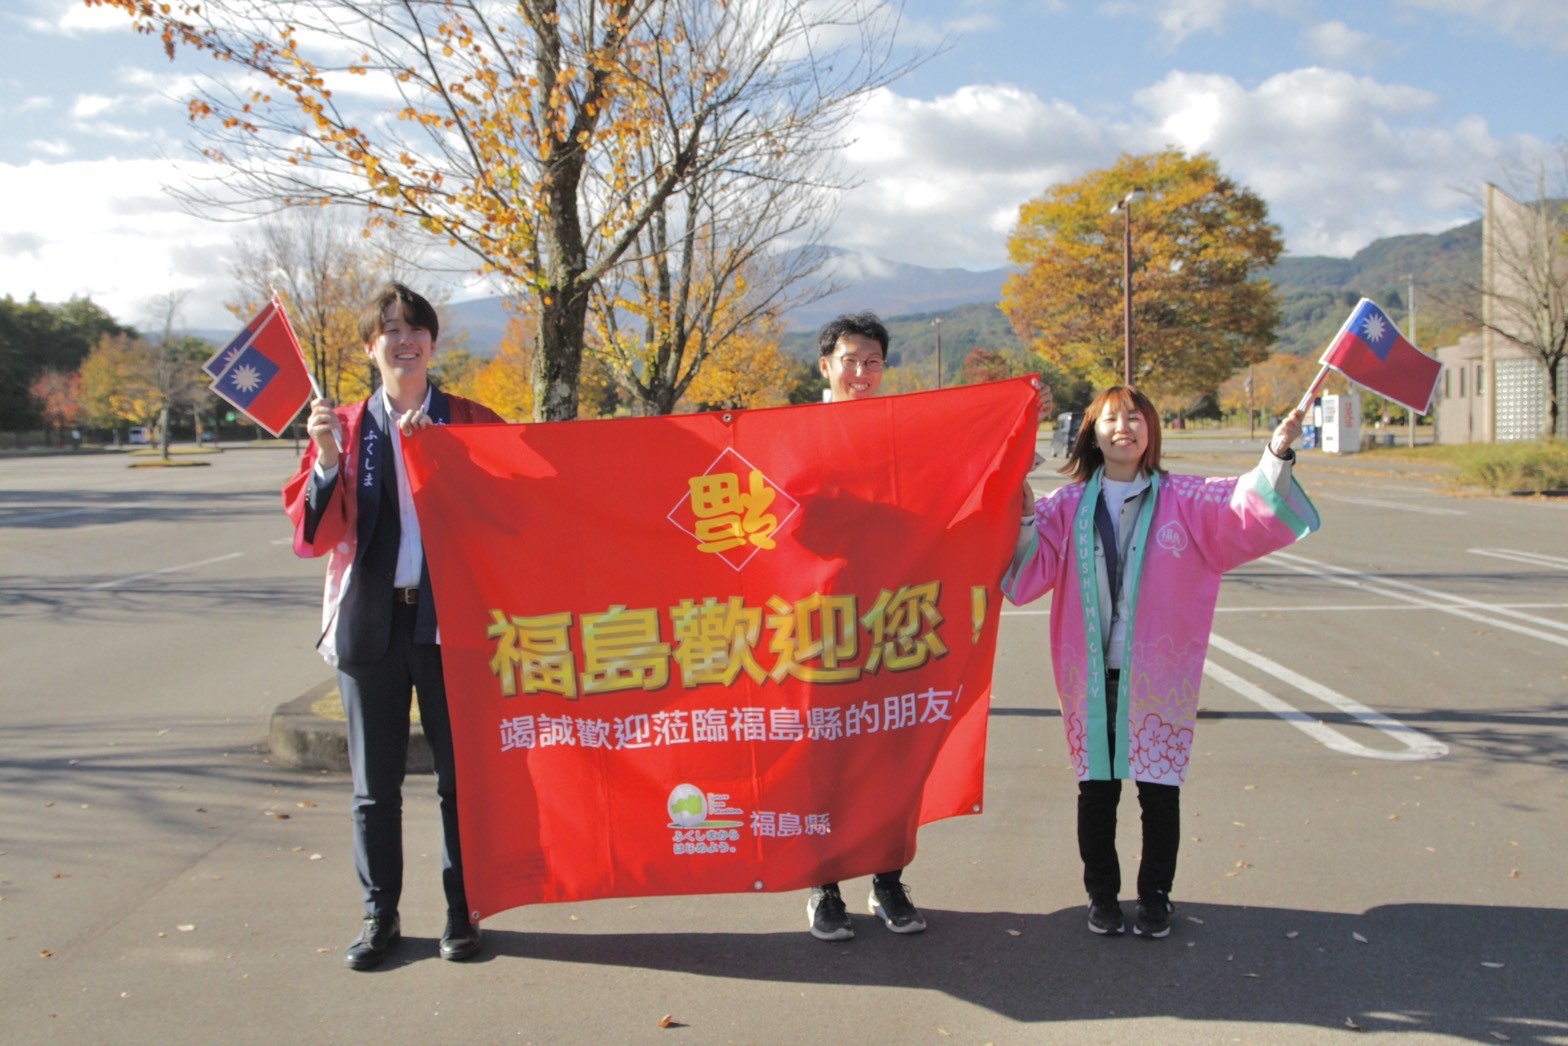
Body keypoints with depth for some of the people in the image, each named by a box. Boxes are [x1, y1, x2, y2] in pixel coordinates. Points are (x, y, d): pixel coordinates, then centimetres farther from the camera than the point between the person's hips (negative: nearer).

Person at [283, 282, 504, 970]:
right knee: (375, 785, 8)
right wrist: (327, 462, -14)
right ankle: (380, 915, 21)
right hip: (370, 623, 1)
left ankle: (462, 912, 18)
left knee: (461, 777, 4)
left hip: (451, 621, -1)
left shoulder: (472, 423, 5)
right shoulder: (343, 429, 8)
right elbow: (310, 538, 2)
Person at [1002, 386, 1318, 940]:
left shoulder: (1185, 501, 2)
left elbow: (1248, 511, -10)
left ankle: (1155, 896, 24)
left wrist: (1276, 457, -23)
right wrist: (1023, 516, -18)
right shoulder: (1069, 505, 5)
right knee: (1096, 790, 9)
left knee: (1159, 792, 6)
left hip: (1159, 678, -1)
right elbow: (1032, 569, -3)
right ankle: (1102, 895, 27)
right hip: (1092, 677, 1)